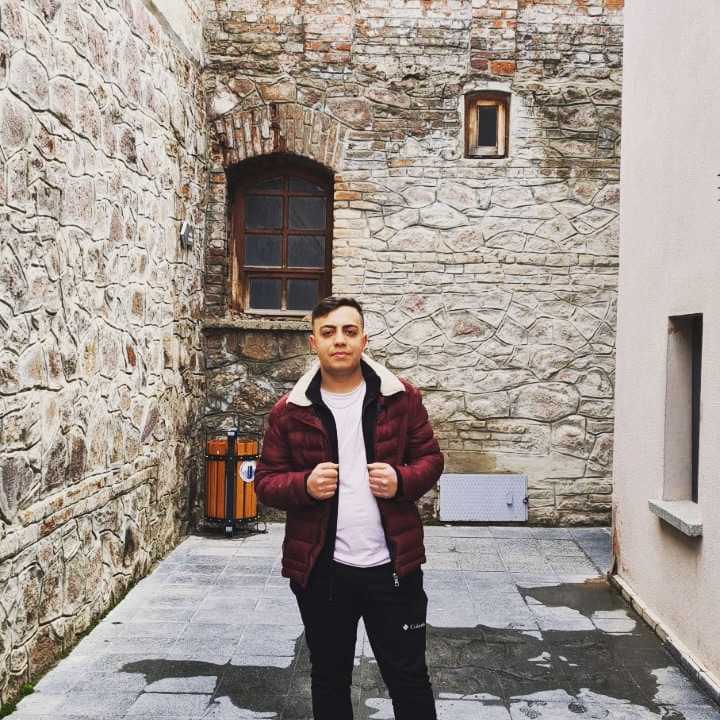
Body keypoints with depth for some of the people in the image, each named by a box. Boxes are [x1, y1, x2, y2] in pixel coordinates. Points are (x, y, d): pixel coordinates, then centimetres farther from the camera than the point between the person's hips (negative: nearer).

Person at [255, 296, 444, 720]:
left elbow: (431, 459, 6)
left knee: (409, 677, 11)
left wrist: (402, 481, -15)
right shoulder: (289, 411, -1)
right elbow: (266, 481, 2)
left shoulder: (401, 398, -1)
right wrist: (304, 486, -19)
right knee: (329, 679, 18)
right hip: (320, 570, 1)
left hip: (393, 566, 0)